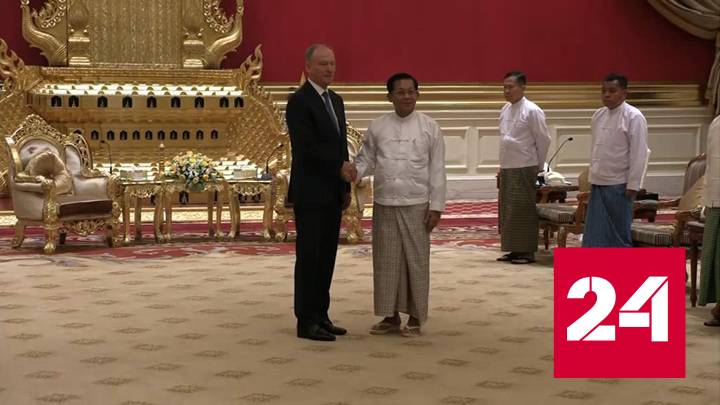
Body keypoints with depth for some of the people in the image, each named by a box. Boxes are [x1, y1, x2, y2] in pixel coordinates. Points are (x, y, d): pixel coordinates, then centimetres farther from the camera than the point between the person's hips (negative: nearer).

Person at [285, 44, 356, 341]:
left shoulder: (335, 100, 15)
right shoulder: (299, 102, -11)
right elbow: (307, 148, -19)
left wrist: (346, 187, 13)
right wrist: (340, 167, -13)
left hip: (332, 193, 8)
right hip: (310, 193, -8)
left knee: (327, 256, 10)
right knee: (309, 256, -3)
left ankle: (320, 316, 16)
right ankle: (306, 322, 2)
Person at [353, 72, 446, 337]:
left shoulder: (429, 128, 0)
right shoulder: (377, 127, 5)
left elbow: (437, 170, -1)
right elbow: (366, 160, 9)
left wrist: (436, 206, -5)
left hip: (416, 205, -2)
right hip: (384, 204, 2)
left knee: (416, 261, 2)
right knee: (386, 261, 7)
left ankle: (415, 317, 12)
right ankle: (390, 315, 18)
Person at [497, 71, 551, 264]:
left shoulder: (532, 111, -11)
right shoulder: (505, 110, 10)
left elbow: (543, 140, -7)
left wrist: (538, 166, 0)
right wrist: (503, 164, 14)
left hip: (524, 168, -7)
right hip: (507, 168, 7)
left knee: (524, 210, -3)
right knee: (507, 210, 10)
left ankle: (527, 251, 5)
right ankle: (514, 250, 18)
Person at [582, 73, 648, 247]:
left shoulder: (633, 117, -10)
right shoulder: (598, 115, 10)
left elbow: (638, 154, -13)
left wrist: (633, 185, -15)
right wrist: (592, 178, 14)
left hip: (619, 185, -6)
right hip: (598, 184, 6)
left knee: (619, 234, 3)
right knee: (594, 233, 5)